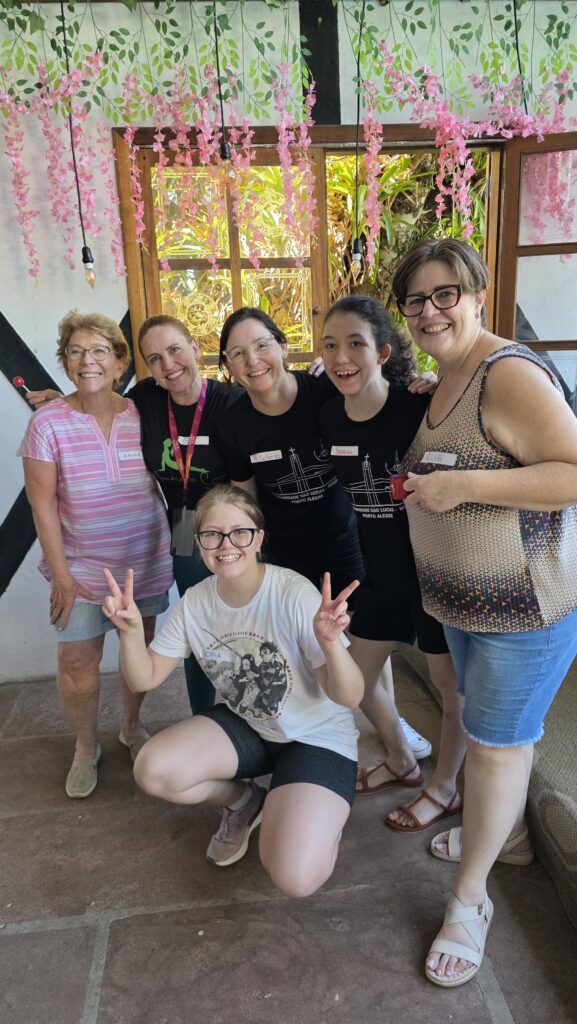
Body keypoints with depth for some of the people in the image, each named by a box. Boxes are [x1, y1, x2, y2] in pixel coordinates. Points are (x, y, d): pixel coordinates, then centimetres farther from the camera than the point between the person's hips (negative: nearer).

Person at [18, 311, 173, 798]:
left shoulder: (143, 415, -4)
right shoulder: (49, 422, -10)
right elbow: (43, 504, -9)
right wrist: (61, 575, -10)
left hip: (146, 563, 2)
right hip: (82, 567, -2)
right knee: (76, 661, 4)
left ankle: (133, 726, 42)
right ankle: (86, 746, 31)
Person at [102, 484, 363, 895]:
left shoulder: (295, 595, -25)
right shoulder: (196, 602, -10)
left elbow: (350, 698, -24)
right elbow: (145, 679, -3)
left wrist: (330, 641, -44)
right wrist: (131, 631, -22)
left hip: (317, 736, -4)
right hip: (245, 726, 5)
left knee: (295, 878, -23)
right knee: (153, 770, -19)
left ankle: (322, 816, 14)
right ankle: (244, 800, 11)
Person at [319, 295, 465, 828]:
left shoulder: (422, 407, -22)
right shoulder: (330, 416, -5)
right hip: (381, 570, 6)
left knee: (451, 684, 12)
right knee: (357, 678, 17)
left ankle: (444, 789, 37)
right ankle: (402, 761, 45)